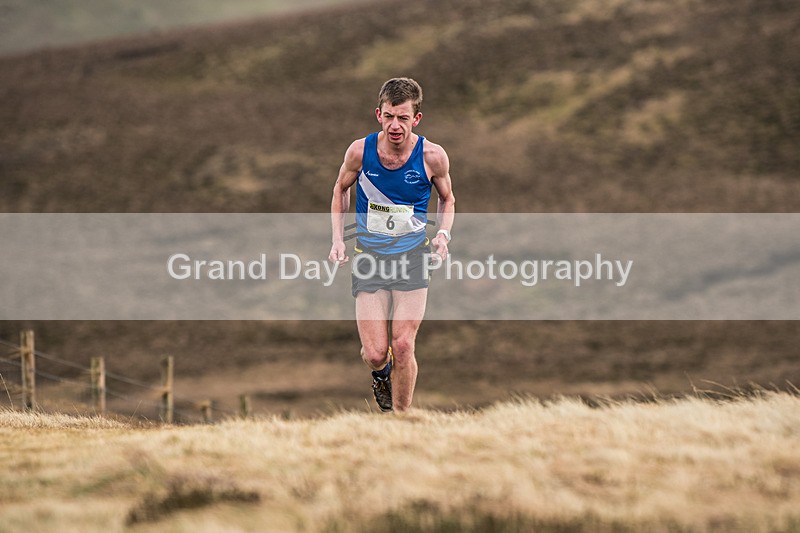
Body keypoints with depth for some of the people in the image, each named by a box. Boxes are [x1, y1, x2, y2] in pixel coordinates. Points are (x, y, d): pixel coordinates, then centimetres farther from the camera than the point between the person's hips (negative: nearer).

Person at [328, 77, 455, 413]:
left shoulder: (432, 156, -11)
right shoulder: (361, 151, -10)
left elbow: (447, 198, 10)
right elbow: (341, 189, 11)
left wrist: (443, 234, -8)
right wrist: (338, 239, 2)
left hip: (412, 256, 0)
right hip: (368, 256, 0)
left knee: (402, 346, -11)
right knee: (374, 355, -5)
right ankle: (380, 371, 34)